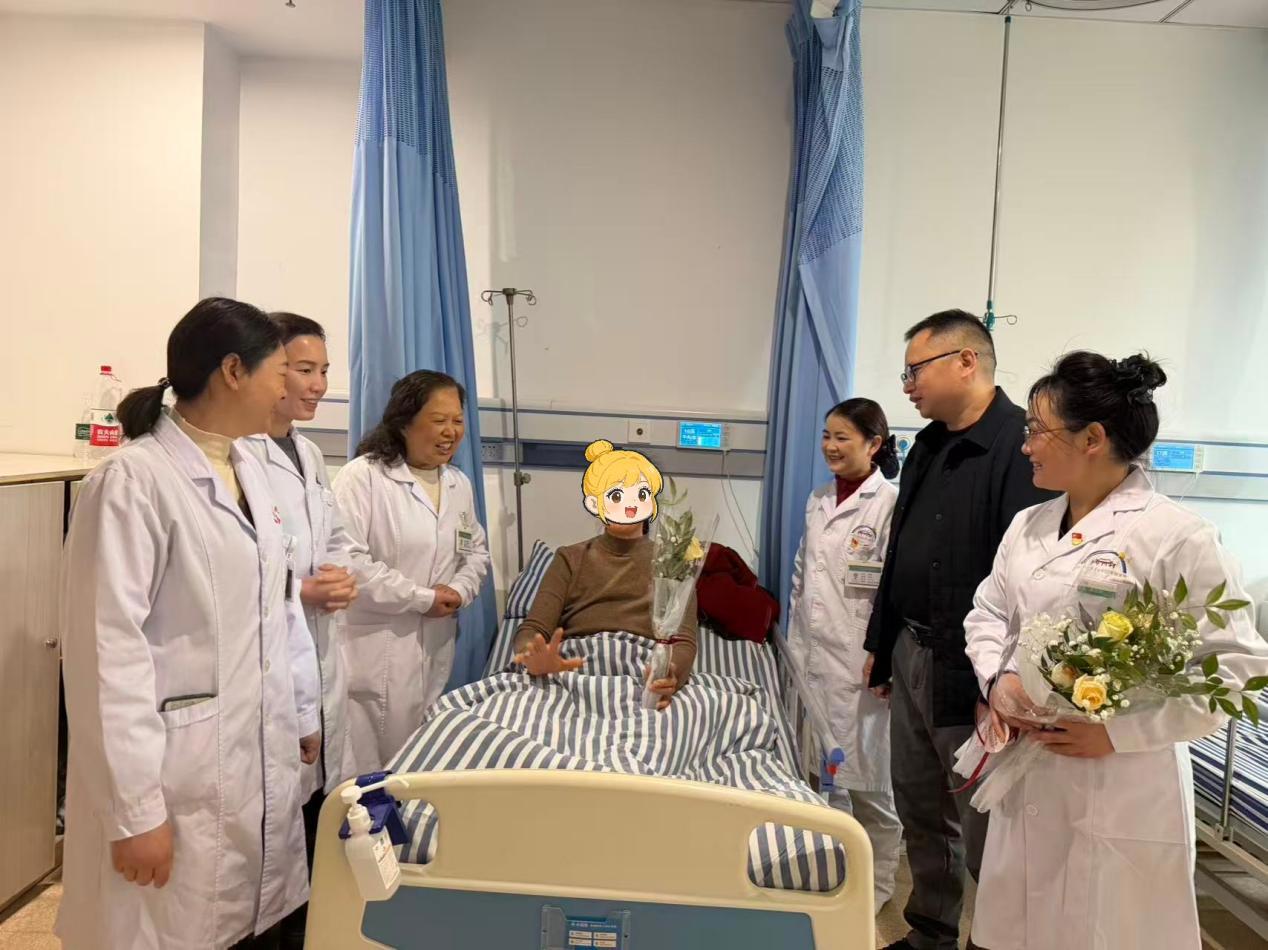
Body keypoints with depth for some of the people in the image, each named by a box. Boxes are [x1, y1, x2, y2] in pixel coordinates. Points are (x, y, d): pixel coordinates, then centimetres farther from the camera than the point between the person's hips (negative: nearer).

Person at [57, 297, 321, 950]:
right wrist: (136, 809, -16)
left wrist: (304, 712, 16)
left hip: (262, 759, 7)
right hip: (179, 772, -7)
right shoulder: (134, 480, -15)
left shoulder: (247, 469, 9)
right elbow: (110, 652, -17)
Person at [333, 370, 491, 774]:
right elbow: (347, 560, -20)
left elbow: (476, 552, 18)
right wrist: (423, 598, -15)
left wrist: (459, 590, -4)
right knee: (362, 774, -2)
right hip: (370, 651, -6)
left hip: (433, 650, 7)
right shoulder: (363, 477, -11)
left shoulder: (459, 485, 11)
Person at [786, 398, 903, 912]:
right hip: (812, 656, 7)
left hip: (858, 660, -7)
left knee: (865, 775, 6)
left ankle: (877, 882, 26)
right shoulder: (819, 499, 11)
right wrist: (794, 645, 15)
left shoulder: (889, 503, -12)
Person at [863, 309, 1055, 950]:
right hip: (910, 655, 9)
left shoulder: (1021, 446, -16)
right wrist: (880, 643, 19)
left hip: (969, 670, -8)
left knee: (985, 829, 4)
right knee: (920, 809, 19)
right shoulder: (928, 446, 12)